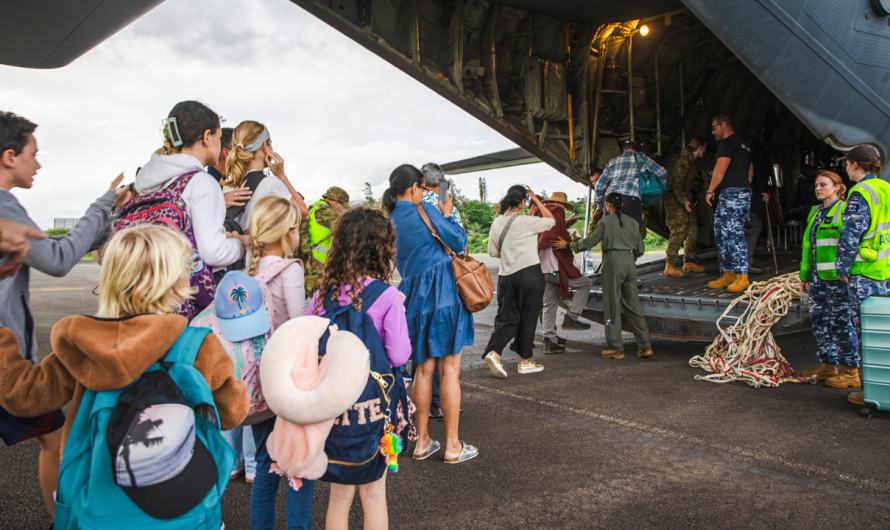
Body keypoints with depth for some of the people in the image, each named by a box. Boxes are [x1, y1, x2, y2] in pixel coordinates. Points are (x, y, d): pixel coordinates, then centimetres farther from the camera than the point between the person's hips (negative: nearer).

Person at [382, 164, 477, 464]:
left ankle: (421, 442, 20)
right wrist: (448, 215, 11)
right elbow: (459, 241, -5)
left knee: (423, 369, 14)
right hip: (442, 293, -6)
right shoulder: (424, 211, -10)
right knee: (449, 370, 1)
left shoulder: (390, 220, 8)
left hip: (413, 297, 6)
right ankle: (452, 446, 7)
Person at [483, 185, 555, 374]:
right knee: (528, 318, 6)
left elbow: (493, 252, 10)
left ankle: (493, 351, -11)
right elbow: (551, 220, 5)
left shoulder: (497, 223, 4)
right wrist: (536, 199, 9)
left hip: (506, 276, 5)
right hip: (529, 274, -5)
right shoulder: (527, 222, -12)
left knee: (507, 318, 10)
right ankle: (525, 361, 14)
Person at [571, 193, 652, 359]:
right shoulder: (632, 222, 11)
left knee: (612, 305, 2)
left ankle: (616, 347, 4)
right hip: (630, 261, 5)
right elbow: (640, 249, 12)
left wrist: (571, 245, 9)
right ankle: (645, 345, 8)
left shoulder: (606, 221, -3)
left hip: (613, 260, -5)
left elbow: (591, 241, -2)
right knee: (633, 304, 10)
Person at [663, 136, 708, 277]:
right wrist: (684, 200, -30)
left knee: (692, 230, 10)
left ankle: (689, 262, 18)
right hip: (674, 201, -10)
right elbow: (676, 184, -22)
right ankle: (670, 266, -13)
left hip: (685, 200, 10)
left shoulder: (692, 162, 14)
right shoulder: (684, 162, -16)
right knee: (678, 232, -15)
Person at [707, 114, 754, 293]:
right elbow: (750, 172, 26)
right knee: (721, 235, 11)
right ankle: (729, 274, 13)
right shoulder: (743, 145, 23)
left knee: (734, 235, -11)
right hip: (744, 192, 10)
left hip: (731, 192, -10)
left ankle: (742, 277, -10)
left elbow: (720, 169, -15)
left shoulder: (728, 143, -7)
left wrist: (710, 190, -7)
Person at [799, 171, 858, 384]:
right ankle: (827, 366, 21)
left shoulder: (845, 210, -7)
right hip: (817, 276, 8)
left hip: (837, 277, -8)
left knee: (840, 322, -2)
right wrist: (805, 275, 18)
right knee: (819, 320, 10)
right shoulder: (815, 212, 17)